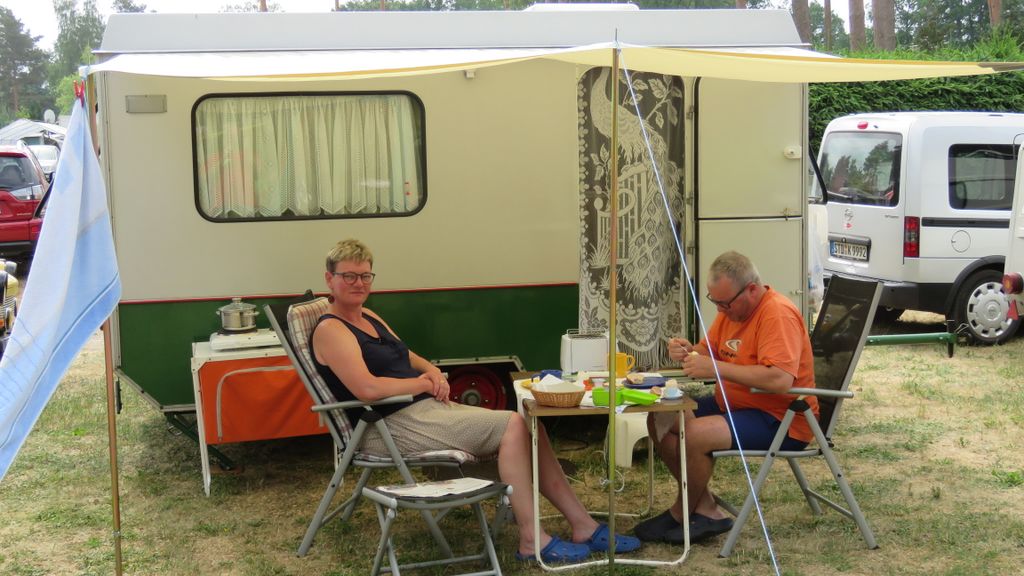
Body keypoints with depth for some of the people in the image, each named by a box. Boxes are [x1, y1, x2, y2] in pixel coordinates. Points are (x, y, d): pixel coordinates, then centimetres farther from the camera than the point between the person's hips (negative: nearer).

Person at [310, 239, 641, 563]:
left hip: (425, 408, 10)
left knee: (529, 427, -1)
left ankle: (584, 527, 2)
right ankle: (531, 541, -17)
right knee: (512, 425, -19)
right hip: (393, 426, -9)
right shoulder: (330, 330, -10)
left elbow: (409, 358, 27)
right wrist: (423, 383, -10)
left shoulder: (369, 317, 18)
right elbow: (367, 389, -24)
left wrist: (433, 372, 3)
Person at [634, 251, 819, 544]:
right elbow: (708, 351, 18)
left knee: (697, 433, -29)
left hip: (781, 419, -10)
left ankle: (680, 516, -3)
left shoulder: (778, 314, -21)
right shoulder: (730, 308, 8)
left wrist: (716, 368, -31)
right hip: (732, 404, 10)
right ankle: (708, 510, -4)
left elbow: (780, 380, -33)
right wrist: (688, 352, -7)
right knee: (660, 420, -1)